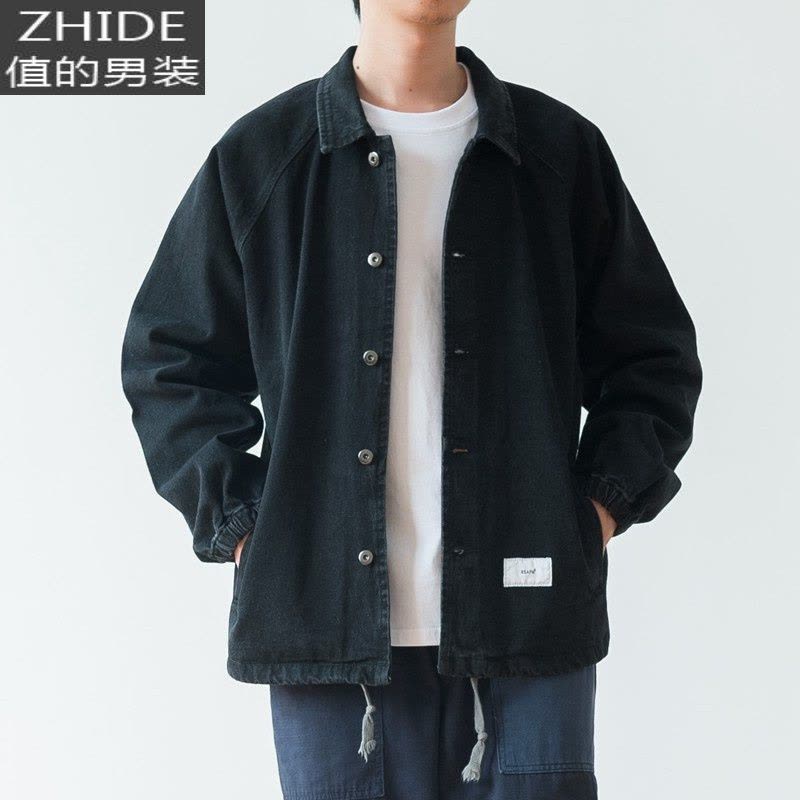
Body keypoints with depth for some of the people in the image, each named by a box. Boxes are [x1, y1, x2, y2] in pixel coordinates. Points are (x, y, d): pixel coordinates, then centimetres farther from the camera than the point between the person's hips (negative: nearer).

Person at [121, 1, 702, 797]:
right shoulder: (258, 156, 6)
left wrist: (603, 504, 2)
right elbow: (168, 357, 12)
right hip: (327, 618, 0)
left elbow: (653, 353, 15)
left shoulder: (562, 150, 9)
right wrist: (236, 520, 1)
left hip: (526, 619, 1)